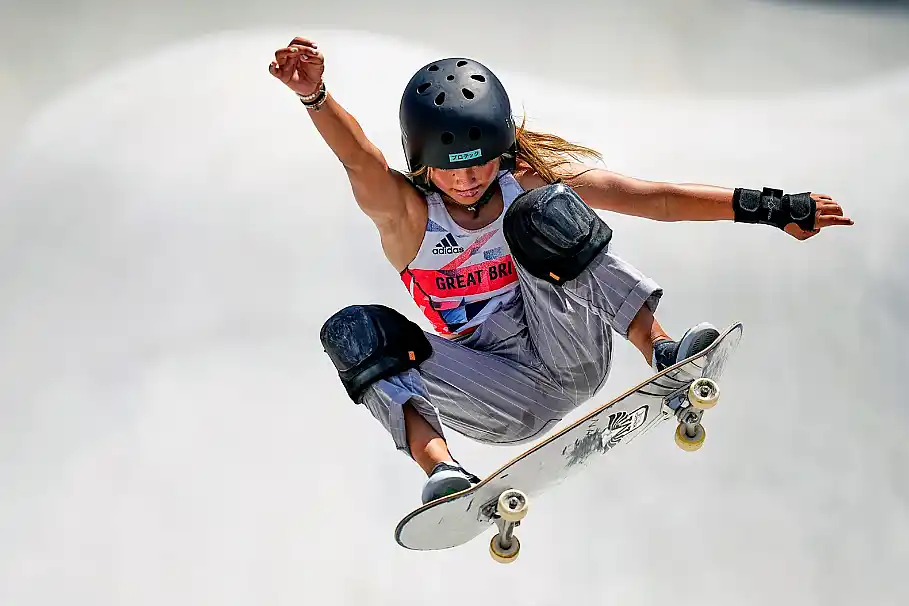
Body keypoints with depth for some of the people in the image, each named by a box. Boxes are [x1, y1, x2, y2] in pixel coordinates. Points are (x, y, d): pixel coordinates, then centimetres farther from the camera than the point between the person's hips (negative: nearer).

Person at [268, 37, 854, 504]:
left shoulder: (530, 186, -7)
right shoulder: (405, 213, -11)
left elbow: (654, 199, -12)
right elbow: (360, 160, -33)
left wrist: (774, 209, -17)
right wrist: (315, 96, -54)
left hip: (570, 361, -1)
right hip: (503, 399, 1)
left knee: (544, 213, -23)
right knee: (358, 334, -23)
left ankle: (663, 356, -31)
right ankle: (441, 467, -39)